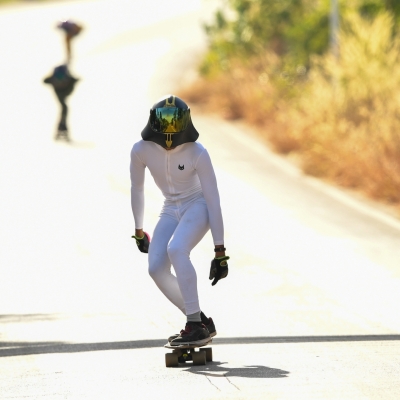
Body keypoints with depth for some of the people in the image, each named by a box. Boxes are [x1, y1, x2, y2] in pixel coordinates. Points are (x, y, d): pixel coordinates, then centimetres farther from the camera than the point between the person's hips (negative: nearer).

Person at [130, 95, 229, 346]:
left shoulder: (197, 153, -24)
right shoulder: (141, 151, -14)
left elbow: (213, 199, -21)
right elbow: (137, 189, 4)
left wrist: (220, 252, -21)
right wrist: (139, 231, 15)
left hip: (198, 206, -5)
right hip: (171, 210, 5)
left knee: (176, 249, -31)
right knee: (157, 268, -13)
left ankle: (196, 325, -28)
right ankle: (202, 324, 1)